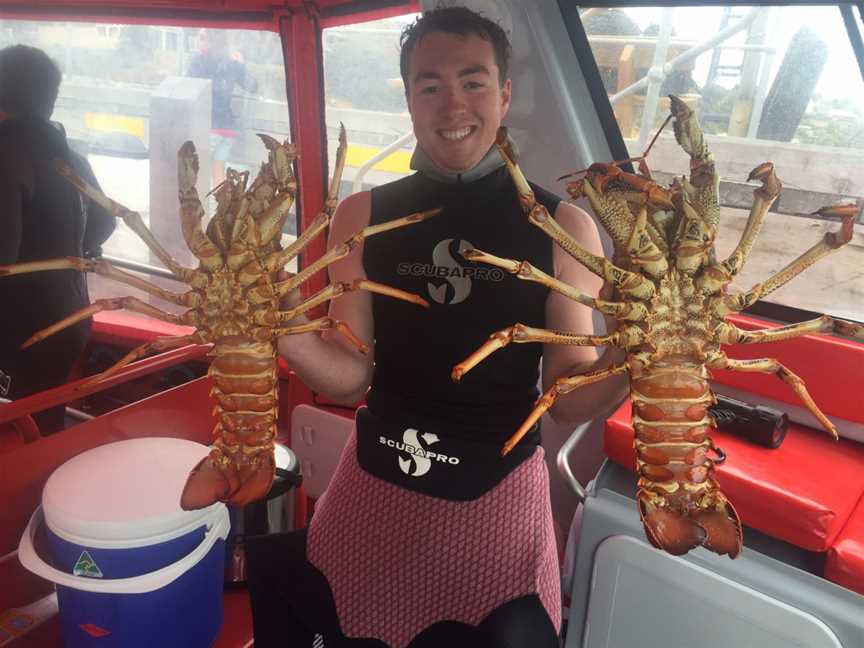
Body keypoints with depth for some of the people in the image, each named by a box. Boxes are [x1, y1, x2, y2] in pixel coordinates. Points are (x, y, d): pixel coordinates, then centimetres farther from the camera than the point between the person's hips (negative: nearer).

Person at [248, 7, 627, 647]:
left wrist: (629, 354, -25)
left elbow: (569, 395, -5)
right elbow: (350, 375, -4)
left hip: (499, 494, -1)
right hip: (375, 486, 2)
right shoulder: (362, 216, -4)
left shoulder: (562, 226, -9)